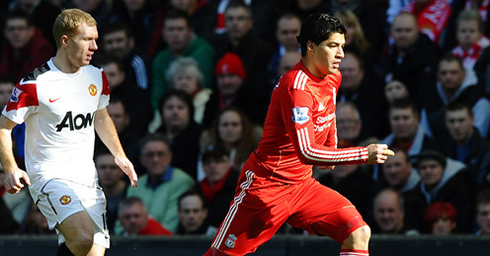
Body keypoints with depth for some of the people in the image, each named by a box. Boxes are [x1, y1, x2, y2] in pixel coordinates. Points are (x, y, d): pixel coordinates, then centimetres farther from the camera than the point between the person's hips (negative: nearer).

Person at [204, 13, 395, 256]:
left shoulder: (333, 78, 4)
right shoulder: (296, 87, -24)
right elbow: (306, 153, -31)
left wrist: (331, 147, 21)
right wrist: (363, 154, -33)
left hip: (303, 184, 8)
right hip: (266, 187, -8)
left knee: (359, 234, -12)